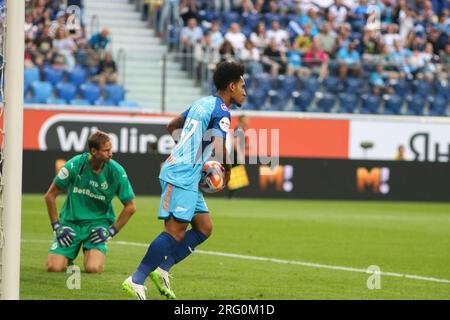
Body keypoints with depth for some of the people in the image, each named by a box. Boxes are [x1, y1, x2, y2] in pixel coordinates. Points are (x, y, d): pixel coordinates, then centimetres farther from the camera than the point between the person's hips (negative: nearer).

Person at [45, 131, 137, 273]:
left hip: (98, 223, 0)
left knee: (93, 268, -24)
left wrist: (111, 231, -5)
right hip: (70, 222, 0)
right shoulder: (75, 165, -14)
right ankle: (69, 256, 20)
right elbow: (50, 195, -2)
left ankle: (94, 253, 13)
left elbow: (130, 207, 1)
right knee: (54, 267, -16)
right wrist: (57, 226, -6)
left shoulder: (116, 172, -12)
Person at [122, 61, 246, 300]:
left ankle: (162, 269, 7)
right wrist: (227, 170, -5)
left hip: (187, 178, 10)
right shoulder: (221, 111, -11)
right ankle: (136, 281, -13)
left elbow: (172, 126, 30)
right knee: (175, 231, -13)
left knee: (204, 227, 10)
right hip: (182, 176, -10)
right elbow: (219, 149, -24)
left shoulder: (202, 103, 17)